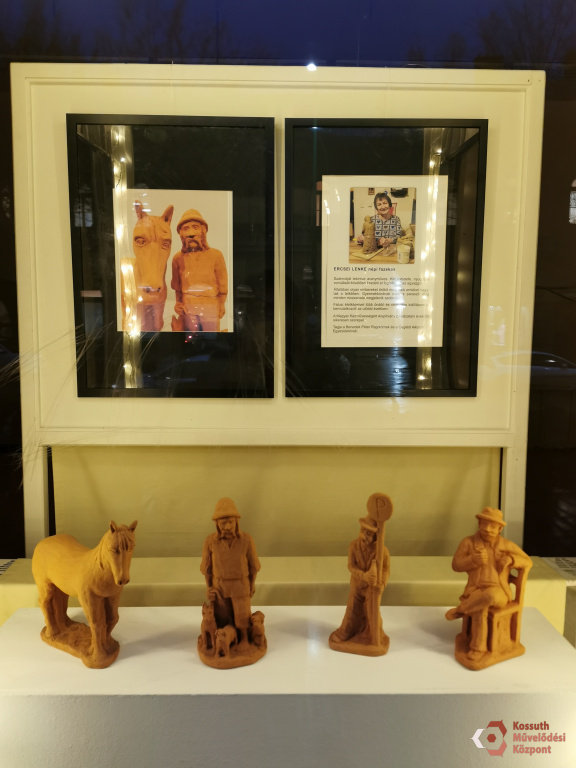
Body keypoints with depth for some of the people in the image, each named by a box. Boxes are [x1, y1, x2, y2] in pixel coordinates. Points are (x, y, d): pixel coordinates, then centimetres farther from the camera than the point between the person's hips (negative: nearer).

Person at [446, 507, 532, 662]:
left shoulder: (508, 545, 6)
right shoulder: (468, 542, 3)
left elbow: (528, 562, 8)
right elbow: (456, 565, 1)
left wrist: (510, 559, -13)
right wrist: (474, 560, -18)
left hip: (498, 592, 0)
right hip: (476, 590, 0)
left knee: (490, 596, -37)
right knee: (480, 608, -36)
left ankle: (461, 609, -12)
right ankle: (478, 648, -19)